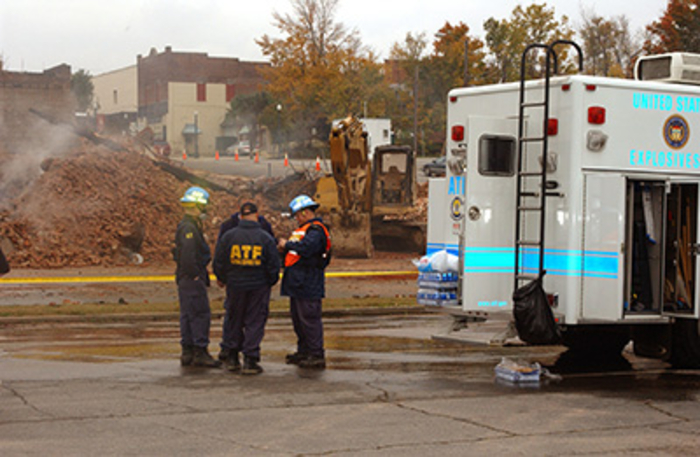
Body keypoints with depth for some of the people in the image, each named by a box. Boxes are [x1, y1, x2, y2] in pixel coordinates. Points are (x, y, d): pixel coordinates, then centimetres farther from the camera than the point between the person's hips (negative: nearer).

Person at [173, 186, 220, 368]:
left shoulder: (188, 226, 17)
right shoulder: (189, 228, -17)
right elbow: (187, 256, -26)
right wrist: (195, 275, -19)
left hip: (186, 279, 11)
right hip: (192, 279, -11)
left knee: (188, 315, 12)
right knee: (200, 314, -8)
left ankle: (187, 352, 16)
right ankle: (200, 352, -7)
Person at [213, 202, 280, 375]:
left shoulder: (228, 236, -3)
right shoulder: (266, 238, -7)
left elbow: (219, 262, 2)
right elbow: (274, 265, -4)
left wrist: (221, 279, 20)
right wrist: (271, 282, 15)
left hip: (235, 285, 2)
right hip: (259, 286, -2)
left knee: (235, 321, 16)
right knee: (255, 323, 4)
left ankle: (233, 358, 21)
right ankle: (250, 361, 0)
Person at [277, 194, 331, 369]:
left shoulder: (316, 230, -14)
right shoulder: (304, 229, 20)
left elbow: (306, 247, -30)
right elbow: (295, 249, 23)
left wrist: (287, 244, -17)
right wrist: (284, 247, 2)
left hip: (308, 285, -11)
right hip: (297, 283, 11)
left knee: (309, 319, -9)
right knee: (298, 319, 16)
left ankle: (317, 356, -6)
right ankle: (303, 352, 25)